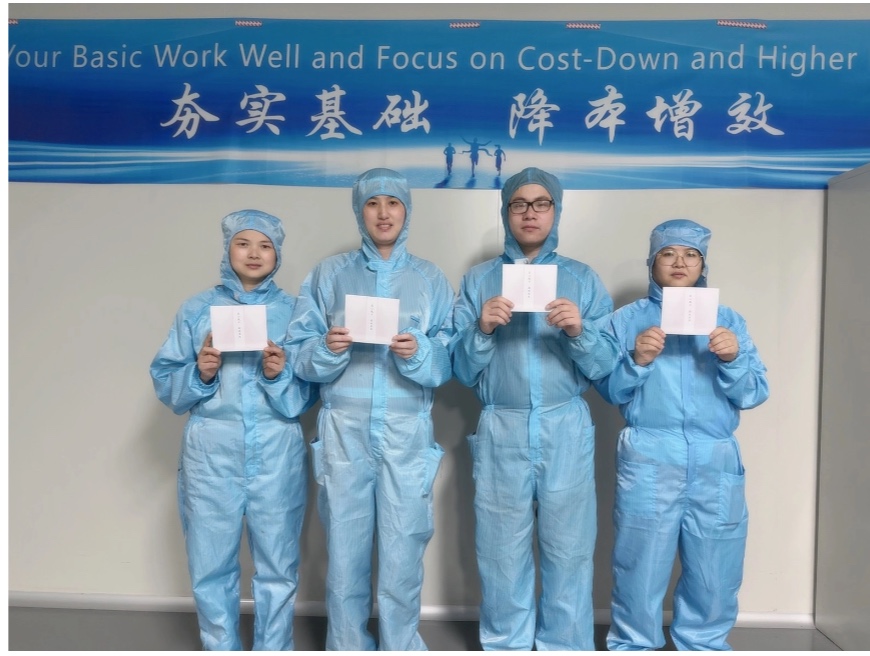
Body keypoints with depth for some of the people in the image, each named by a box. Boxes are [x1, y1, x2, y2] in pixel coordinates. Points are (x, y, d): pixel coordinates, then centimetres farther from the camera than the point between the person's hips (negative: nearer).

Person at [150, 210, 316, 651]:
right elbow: (165, 383, 6)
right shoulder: (197, 309, 6)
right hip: (211, 452, 1)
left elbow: (308, 395, 2)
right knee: (211, 567, 10)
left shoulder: (294, 311, 4)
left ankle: (274, 651, 28)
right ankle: (221, 650, 31)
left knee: (277, 566, 8)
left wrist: (280, 375, -17)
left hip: (277, 454, 0)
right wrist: (200, 374, -13)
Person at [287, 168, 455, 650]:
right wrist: (328, 349, -16)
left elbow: (449, 363, 2)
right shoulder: (329, 274, 8)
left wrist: (418, 353, -17)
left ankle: (400, 648, 25)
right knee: (344, 555, 8)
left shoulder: (431, 279, 8)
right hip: (344, 430, 0)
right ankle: (346, 649, 28)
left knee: (402, 557, 5)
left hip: (407, 433, 0)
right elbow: (301, 357, 4)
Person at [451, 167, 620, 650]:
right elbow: (463, 372, 3)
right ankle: (505, 646, 27)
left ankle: (565, 647, 25)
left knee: (568, 551, 5)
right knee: (502, 553, 8)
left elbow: (606, 367, 1)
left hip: (567, 432, 0)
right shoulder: (478, 281, 8)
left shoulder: (583, 279, 7)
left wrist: (580, 331, -18)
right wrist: (482, 330, -14)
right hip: (501, 432, 0)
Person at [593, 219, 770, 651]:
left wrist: (732, 359, -13)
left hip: (716, 462, 2)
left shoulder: (728, 320, 12)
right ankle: (632, 647, 22)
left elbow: (754, 394, 6)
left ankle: (705, 645, 30)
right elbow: (609, 391, 2)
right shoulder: (625, 320, 7)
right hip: (648, 459, -2)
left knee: (714, 572, 9)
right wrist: (637, 361, -16)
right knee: (640, 567, 3)